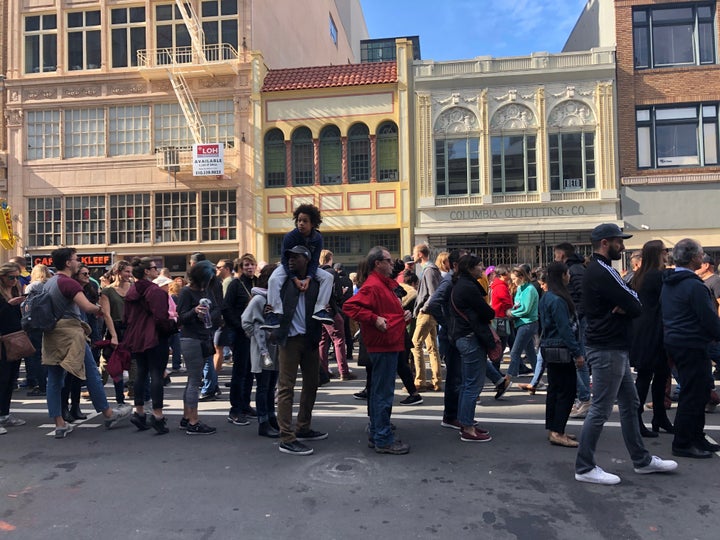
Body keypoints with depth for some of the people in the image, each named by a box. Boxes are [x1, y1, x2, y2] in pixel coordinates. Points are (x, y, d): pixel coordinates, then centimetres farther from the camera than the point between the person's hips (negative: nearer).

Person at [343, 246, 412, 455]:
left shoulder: (385, 284, 18)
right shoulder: (372, 286, -15)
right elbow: (350, 306, -24)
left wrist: (404, 313, 10)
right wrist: (374, 319, -25)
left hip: (390, 344, 11)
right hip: (383, 345, -11)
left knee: (379, 391, 16)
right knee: (384, 393, -4)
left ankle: (376, 435, 26)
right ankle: (383, 440, 5)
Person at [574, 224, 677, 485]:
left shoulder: (597, 270, 15)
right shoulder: (603, 272, -18)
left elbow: (627, 301, 9)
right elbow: (635, 305, -20)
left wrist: (624, 306, -11)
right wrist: (628, 306, 0)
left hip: (614, 348, 11)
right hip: (607, 349, -11)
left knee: (630, 403, 18)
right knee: (600, 410, -4)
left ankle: (641, 460, 30)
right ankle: (584, 468, 6)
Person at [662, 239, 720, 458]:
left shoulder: (668, 283, 11)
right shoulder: (694, 285, -18)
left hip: (673, 340, 10)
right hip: (692, 344, -10)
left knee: (700, 389, 18)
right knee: (693, 394, -2)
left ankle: (696, 438, 27)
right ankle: (682, 444, 5)